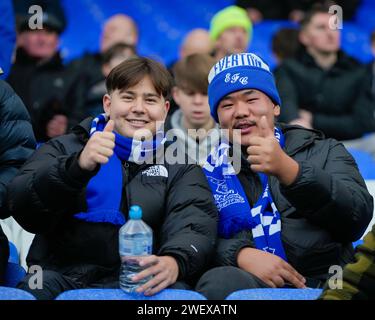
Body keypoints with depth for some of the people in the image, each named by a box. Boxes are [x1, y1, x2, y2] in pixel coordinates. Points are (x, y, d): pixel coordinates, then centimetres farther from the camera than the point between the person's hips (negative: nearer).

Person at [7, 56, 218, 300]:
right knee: (33, 287, -34)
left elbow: (195, 224, -1)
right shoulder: (65, 149, 18)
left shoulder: (179, 167, 19)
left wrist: (174, 261, -26)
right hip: (63, 272, 0)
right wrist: (78, 166, -19)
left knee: (176, 289, -32)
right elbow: (23, 208, 0)